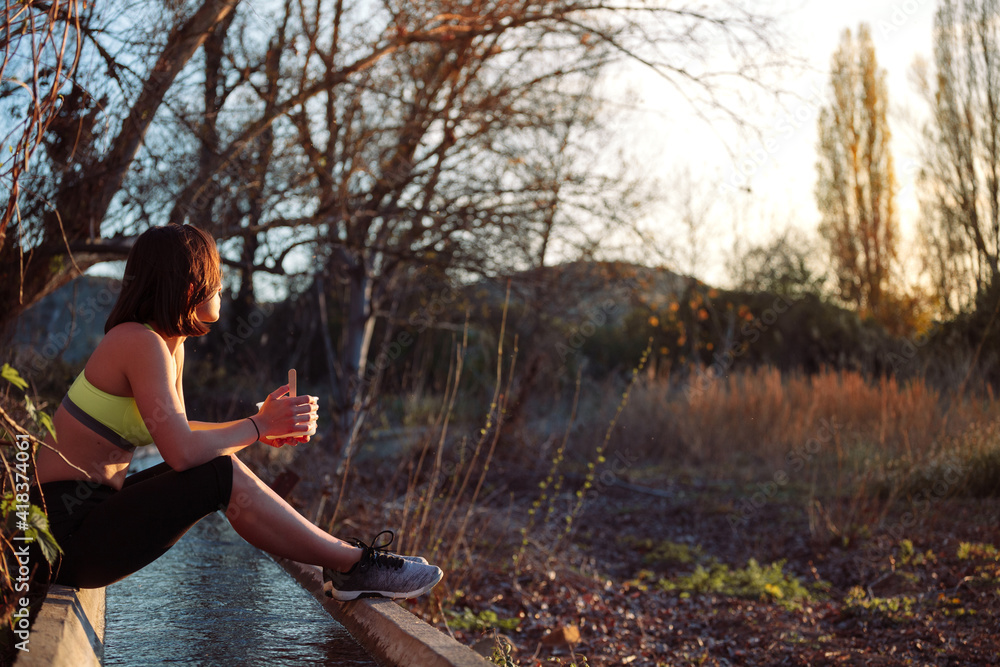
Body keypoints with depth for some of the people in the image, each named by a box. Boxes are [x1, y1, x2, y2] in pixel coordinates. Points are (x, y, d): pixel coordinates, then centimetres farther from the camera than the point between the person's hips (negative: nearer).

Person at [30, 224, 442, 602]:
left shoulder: (171, 345, 10)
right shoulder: (142, 342, -19)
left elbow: (174, 433, 18)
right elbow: (180, 452, -27)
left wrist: (265, 429, 6)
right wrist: (260, 425, -12)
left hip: (93, 512, 9)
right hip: (68, 534, -9)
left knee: (224, 466, 3)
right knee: (223, 476, -18)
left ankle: (342, 558, 5)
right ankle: (353, 564, -8)